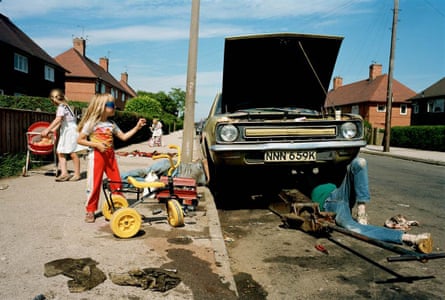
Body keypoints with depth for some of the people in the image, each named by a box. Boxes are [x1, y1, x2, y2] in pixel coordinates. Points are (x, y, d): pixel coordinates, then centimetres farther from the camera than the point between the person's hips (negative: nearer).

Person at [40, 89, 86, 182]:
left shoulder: (61, 106, -14)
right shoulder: (64, 106, 15)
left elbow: (58, 120, -26)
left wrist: (47, 130, -24)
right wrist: (53, 130, 15)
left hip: (71, 130, -10)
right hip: (65, 131, 10)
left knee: (72, 153, -4)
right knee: (60, 152, 6)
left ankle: (77, 174, 5)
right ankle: (64, 173, 5)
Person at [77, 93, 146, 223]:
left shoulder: (112, 124, 9)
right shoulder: (91, 123, -8)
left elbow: (124, 137, 10)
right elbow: (80, 140, -6)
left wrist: (137, 127, 2)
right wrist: (96, 145, -19)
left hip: (110, 155, 6)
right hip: (96, 155, -5)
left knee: (116, 182, 7)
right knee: (94, 184, -2)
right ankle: (90, 210, 12)